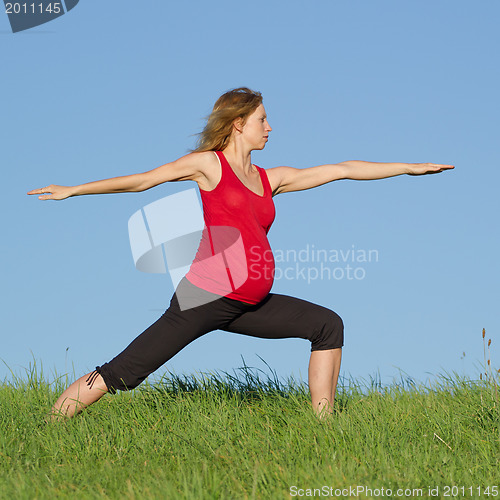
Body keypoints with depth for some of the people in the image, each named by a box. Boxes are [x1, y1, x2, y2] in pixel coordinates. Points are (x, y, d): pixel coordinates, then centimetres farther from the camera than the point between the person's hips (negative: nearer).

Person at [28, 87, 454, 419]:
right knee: (123, 372, -11)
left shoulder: (271, 179, 19)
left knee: (328, 325, 5)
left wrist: (410, 167, 23)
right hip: (208, 294, -7)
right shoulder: (208, 164, 3)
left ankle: (324, 423, 5)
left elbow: (343, 169, 20)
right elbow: (140, 181, 7)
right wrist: (73, 191, 8)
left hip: (249, 305, 7)